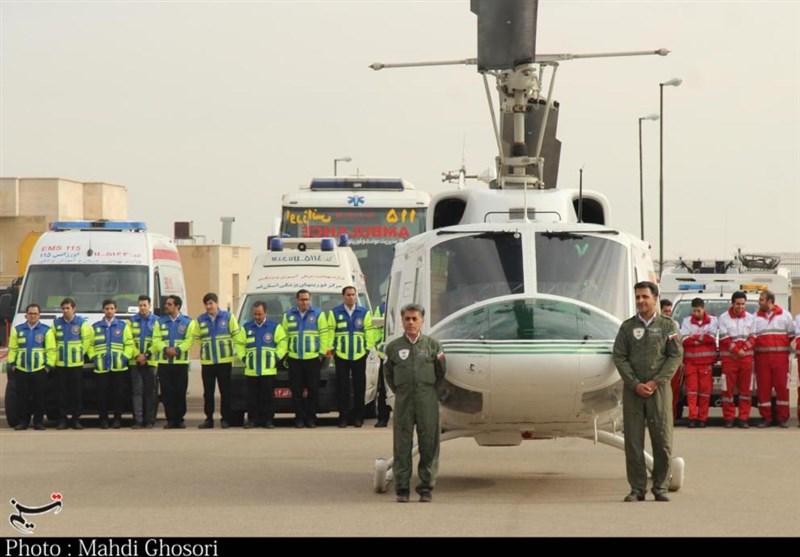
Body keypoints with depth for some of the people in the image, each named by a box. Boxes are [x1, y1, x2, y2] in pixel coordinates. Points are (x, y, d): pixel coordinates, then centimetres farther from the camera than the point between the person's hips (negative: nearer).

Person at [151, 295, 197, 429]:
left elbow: (189, 340, -4)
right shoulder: (160, 322, 13)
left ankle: (180, 419, 7)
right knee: (167, 393, -2)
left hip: (181, 363, -2)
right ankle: (171, 420, 3)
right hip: (164, 362, 2)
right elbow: (156, 340, 3)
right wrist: (165, 349, -16)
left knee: (180, 393, -2)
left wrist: (178, 349, -19)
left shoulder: (188, 322, 7)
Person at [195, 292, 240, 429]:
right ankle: (209, 419, 9)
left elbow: (236, 335, 3)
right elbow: (197, 338, 11)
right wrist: (205, 347, 1)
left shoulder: (228, 317, 2)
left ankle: (225, 419, 6)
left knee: (225, 391, 1)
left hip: (225, 360, -2)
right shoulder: (200, 320, 8)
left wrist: (231, 349, -1)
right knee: (208, 392, 4)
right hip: (207, 361, 2)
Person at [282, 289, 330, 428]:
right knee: (296, 391, 0)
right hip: (294, 359, 1)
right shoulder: (289, 316, 11)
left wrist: (322, 353, -3)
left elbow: (324, 334, 3)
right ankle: (299, 418, 6)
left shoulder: (318, 314, 6)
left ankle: (311, 417, 6)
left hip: (313, 358, -1)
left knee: (313, 389, -1)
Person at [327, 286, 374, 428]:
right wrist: (331, 348, -1)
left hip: (359, 356, 1)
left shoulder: (364, 313, 7)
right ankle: (343, 417, 2)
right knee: (342, 387, -2)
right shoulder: (335, 313, 4)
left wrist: (368, 348, 1)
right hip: (341, 356, -1)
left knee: (359, 387, 3)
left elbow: (369, 332, 7)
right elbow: (330, 333, 4)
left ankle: (358, 417, 9)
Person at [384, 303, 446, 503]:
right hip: (403, 401, 0)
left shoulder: (433, 345, 5)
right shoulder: (393, 347, 6)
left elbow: (441, 371, 15)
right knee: (402, 445, 0)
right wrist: (398, 391, 11)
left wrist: (431, 390, 12)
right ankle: (402, 488, 5)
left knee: (428, 444, 0)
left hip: (427, 399, 0)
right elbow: (388, 373, 18)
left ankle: (426, 487, 7)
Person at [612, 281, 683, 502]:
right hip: (632, 391, 1)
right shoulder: (627, 326, 9)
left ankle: (660, 487, 7)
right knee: (633, 441, 0)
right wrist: (635, 384, -8)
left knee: (662, 440, -2)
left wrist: (655, 382, -9)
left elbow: (676, 356, 0)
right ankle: (637, 488, 5)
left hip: (659, 389, -1)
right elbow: (619, 357, 4)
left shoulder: (668, 326, 6)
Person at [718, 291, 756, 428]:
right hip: (729, 358, -2)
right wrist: (736, 351, -12)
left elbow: (752, 338, 7)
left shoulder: (750, 318, 11)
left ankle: (743, 418, 5)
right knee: (728, 389, -3)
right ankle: (729, 418, 1)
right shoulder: (724, 318, 2)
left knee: (745, 389, 2)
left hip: (746, 357, 2)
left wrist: (744, 350, -10)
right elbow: (724, 339, -4)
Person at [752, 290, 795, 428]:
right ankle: (765, 418, 5)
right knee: (763, 387, -1)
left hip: (780, 356, -1)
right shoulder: (755, 317, 9)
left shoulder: (785, 316, 8)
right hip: (762, 357, 1)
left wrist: (788, 349, 4)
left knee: (782, 386, -1)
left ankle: (782, 418, 5)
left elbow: (792, 335, 11)